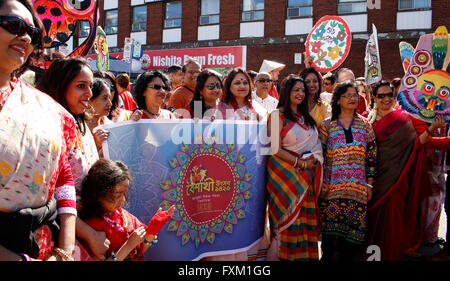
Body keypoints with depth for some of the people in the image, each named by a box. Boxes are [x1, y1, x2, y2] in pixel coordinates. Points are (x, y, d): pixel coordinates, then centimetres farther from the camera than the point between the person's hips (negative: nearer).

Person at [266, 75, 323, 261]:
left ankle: (305, 255, 11)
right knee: (288, 217, -5)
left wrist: (314, 159, -3)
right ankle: (282, 255, 7)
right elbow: (275, 149, -10)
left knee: (306, 217, 2)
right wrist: (300, 163, -12)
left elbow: (315, 145, 18)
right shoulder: (278, 115, -2)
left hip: (306, 176, 5)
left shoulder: (306, 117, 18)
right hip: (285, 173, -5)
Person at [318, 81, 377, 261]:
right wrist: (320, 183, -2)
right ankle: (327, 257, 20)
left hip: (357, 188, 2)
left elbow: (372, 157, 10)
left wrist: (370, 184, 5)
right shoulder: (327, 125, 3)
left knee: (354, 228, 1)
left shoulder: (365, 126, 9)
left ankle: (345, 257, 20)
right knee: (329, 228, 1)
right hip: (332, 186, -1)